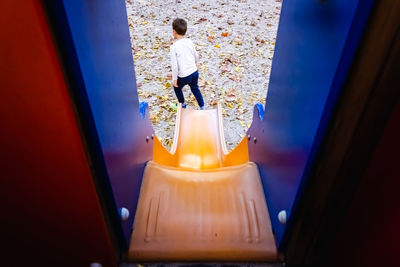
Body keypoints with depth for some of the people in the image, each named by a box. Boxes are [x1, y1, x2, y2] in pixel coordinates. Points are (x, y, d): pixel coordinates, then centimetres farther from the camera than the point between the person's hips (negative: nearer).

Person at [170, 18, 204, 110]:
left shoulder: (173, 47, -19)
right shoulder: (189, 42, -3)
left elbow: (174, 65, -17)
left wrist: (174, 79, -5)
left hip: (183, 77, -5)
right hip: (194, 72, 5)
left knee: (177, 88, 26)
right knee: (195, 88, 29)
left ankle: (182, 104, 44)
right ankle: (202, 107, 34)